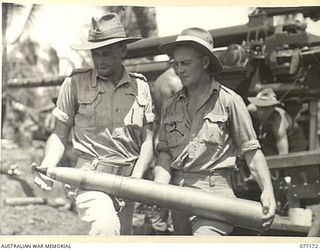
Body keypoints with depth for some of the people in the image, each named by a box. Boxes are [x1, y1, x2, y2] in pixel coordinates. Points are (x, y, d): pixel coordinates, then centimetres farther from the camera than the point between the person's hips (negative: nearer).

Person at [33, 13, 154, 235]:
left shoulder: (140, 87, 6)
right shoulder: (76, 83, -1)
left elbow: (147, 141, 6)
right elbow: (60, 135, 4)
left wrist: (137, 177, -9)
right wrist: (47, 168, -15)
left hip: (127, 178, 4)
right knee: (106, 226, -31)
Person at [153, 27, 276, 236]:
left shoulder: (229, 101, -1)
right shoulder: (170, 106, 12)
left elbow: (251, 150, 0)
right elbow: (164, 152, 9)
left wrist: (267, 190, -11)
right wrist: (160, 187, -9)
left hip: (213, 190, -5)